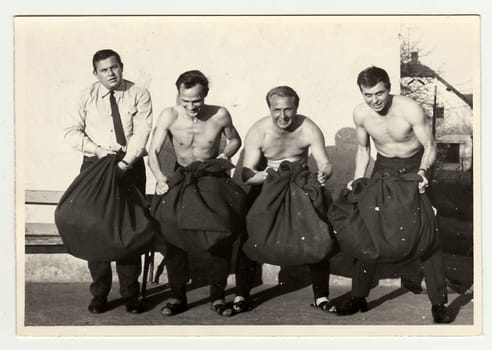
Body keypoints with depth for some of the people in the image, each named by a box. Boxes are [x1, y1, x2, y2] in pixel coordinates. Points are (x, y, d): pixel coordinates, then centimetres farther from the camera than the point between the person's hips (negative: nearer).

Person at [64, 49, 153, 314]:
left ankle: (130, 293, 12)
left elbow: (141, 132, -11)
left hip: (130, 166, -1)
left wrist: (125, 162, -24)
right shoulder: (88, 96, 7)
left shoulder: (139, 95, 0)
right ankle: (99, 293, 13)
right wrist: (97, 150, -14)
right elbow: (71, 131, 2)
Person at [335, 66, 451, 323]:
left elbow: (430, 146, -15)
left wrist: (423, 171, -34)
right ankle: (359, 297, 12)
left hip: (414, 167, -3)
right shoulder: (360, 113, -13)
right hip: (383, 167, 4)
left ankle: (439, 303, 1)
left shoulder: (410, 109, -25)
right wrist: (358, 180, -8)